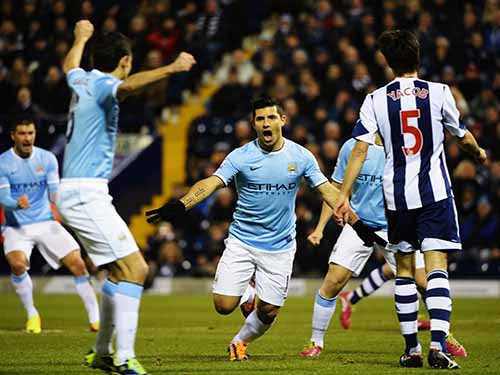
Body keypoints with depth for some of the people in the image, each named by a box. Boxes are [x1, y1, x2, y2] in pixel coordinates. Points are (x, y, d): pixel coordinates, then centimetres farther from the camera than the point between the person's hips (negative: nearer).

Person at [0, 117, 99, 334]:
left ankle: (95, 318, 1)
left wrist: (59, 198, -30)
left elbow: (54, 192, -5)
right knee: (17, 264, -29)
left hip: (46, 222, 3)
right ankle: (31, 315, -7)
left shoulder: (47, 159, 0)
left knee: (77, 263, -10)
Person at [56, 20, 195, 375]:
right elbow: (129, 85, -37)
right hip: (85, 194, -10)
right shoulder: (102, 85, -12)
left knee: (121, 271, 16)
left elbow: (70, 64, 40)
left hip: (76, 193, 10)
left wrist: (81, 38, 59)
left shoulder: (82, 81, 14)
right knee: (135, 269, -17)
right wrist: (170, 69, -48)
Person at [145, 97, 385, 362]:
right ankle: (247, 292, 27)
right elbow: (211, 183, -19)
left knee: (268, 312, 0)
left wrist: (356, 223, -4)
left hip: (280, 247, 1)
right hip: (242, 242, -1)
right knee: (224, 306, -9)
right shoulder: (241, 156, -9)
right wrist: (180, 206, -35)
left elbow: (327, 191, 2)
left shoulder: (301, 156, -2)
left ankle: (240, 342, 32)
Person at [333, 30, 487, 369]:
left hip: (397, 196, 2)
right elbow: (463, 137, 11)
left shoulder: (375, 100, 0)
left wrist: (344, 196, -2)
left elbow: (359, 150, -5)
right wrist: (479, 152, 33)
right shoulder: (439, 93, -2)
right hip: (435, 193, -2)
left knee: (404, 269, 14)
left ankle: (412, 349, 16)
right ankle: (438, 345, -20)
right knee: (437, 268, -6)